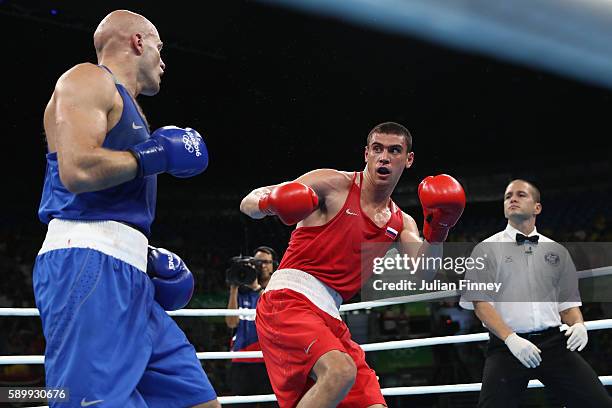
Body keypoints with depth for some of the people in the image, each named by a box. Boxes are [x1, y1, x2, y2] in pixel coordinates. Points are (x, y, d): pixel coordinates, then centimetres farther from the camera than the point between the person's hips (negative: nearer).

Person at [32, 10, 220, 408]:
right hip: (88, 264, -10)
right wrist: (160, 153, -6)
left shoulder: (127, 107, 29)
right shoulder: (89, 80, 0)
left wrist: (148, 254, 17)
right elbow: (78, 171, -17)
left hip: (127, 272, 10)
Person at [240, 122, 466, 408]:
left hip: (329, 315, 7)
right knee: (341, 371, -33)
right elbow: (248, 204, -1)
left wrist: (437, 229, -16)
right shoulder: (333, 184, -1)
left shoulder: (400, 223, 17)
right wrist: (269, 203, -25)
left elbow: (423, 273, 0)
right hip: (289, 299, -7)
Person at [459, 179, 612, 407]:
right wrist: (511, 339, -15)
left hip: (553, 343, 2)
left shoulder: (557, 251, 17)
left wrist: (578, 324, -3)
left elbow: (568, 301, 20)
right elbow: (480, 303, -2)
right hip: (506, 345, -2)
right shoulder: (486, 249, 6)